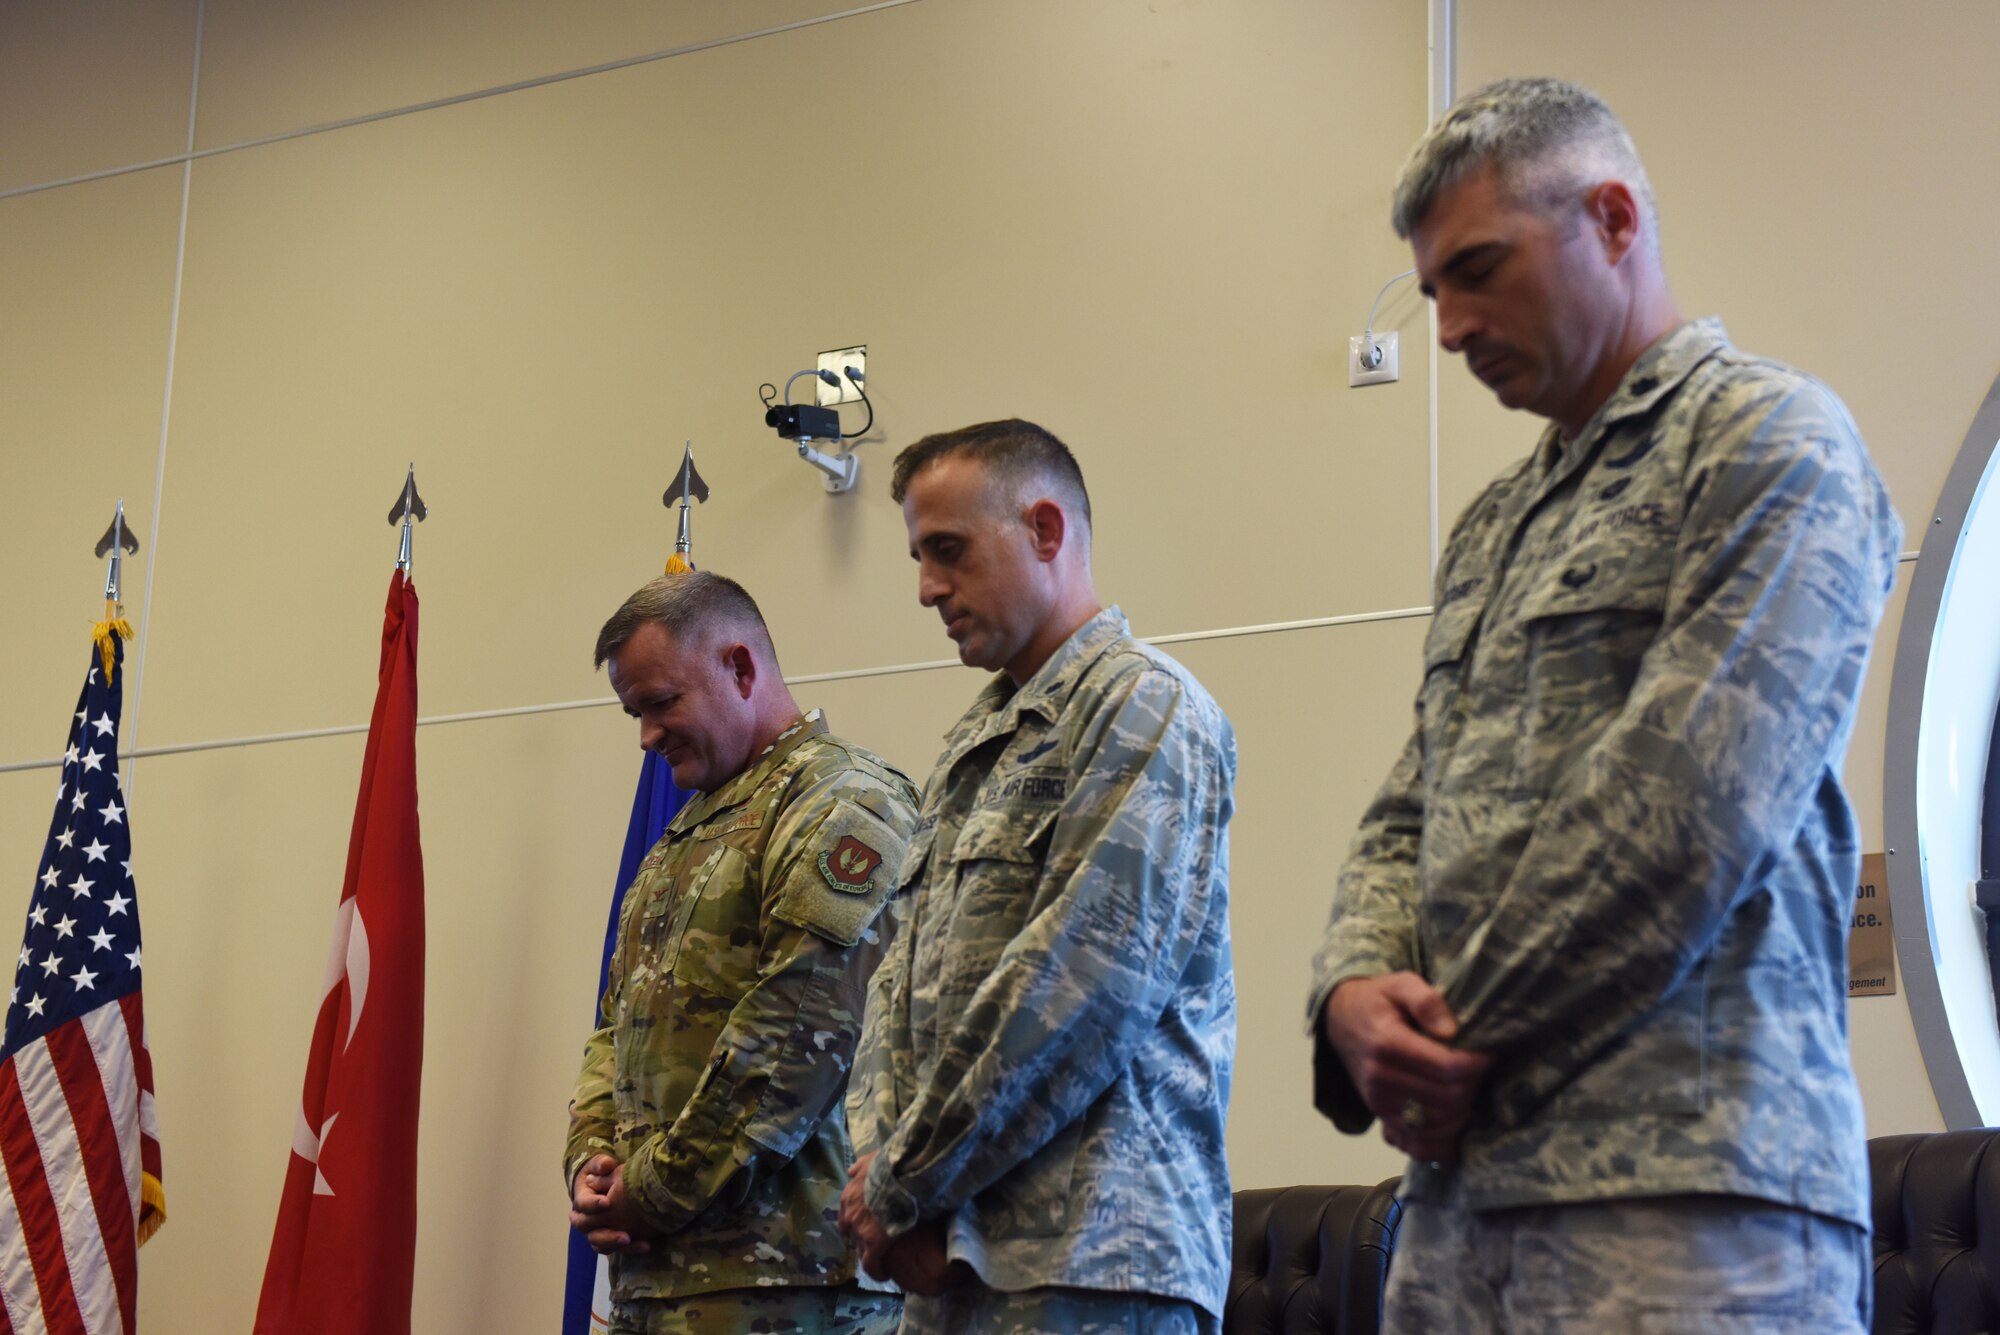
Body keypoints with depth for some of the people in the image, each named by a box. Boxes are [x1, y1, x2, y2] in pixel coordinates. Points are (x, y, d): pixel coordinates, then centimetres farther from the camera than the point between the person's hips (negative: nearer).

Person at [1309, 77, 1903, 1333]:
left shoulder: (1770, 442, -3)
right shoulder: (1492, 530, 23)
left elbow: (1684, 816, -13)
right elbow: (1409, 818, 21)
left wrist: (1467, 1040, -7)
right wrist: (1357, 989, -1)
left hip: (1684, 1179, -7)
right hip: (1463, 1182, 7)